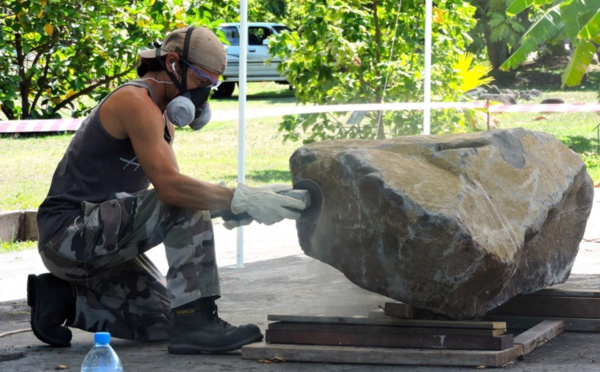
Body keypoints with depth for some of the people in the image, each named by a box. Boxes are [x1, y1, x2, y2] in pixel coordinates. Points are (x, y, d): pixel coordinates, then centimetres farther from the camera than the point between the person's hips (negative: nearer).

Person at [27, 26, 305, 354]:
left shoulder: (162, 115, 17)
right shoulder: (136, 102, -17)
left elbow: (166, 184, 12)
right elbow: (170, 187, -28)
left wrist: (227, 204, -4)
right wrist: (241, 200, -30)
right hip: (69, 232, -10)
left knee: (161, 323, 8)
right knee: (186, 205, -24)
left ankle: (64, 299, 14)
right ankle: (194, 323, -25)